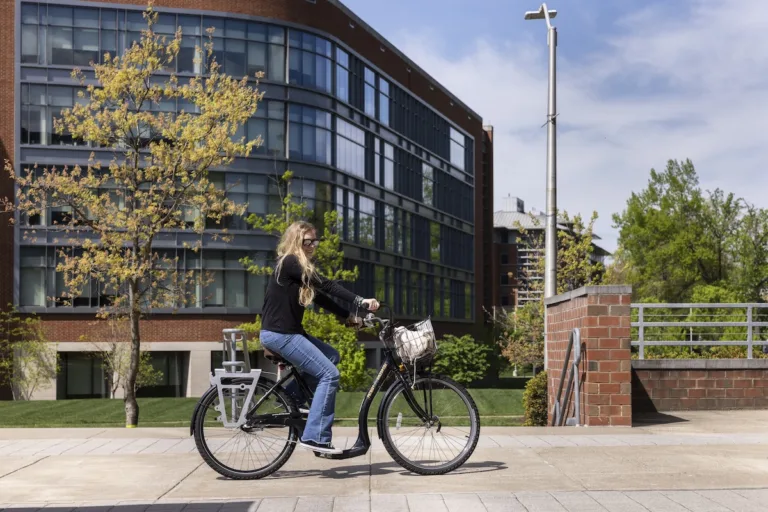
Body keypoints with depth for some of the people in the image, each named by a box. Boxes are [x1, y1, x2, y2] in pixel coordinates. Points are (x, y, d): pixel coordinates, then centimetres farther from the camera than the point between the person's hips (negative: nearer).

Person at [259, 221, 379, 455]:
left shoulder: (301, 268, 16)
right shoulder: (290, 263, -13)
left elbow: (321, 297, 15)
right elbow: (326, 285, -22)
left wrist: (349, 316, 7)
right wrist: (359, 300, -26)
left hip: (288, 332, 10)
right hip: (279, 334, -10)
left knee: (331, 356, 15)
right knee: (329, 374, -12)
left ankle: (289, 395, 14)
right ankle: (315, 437, -11)